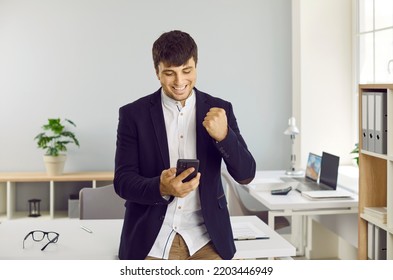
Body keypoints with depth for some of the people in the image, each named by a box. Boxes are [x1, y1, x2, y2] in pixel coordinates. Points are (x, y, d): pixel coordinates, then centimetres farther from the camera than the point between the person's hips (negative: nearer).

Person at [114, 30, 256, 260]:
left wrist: (223, 135, -20)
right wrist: (161, 188, -26)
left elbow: (246, 174, -1)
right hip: (151, 240, -1)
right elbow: (123, 181, -5)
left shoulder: (219, 110, 2)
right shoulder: (134, 114, -1)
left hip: (206, 239, 1)